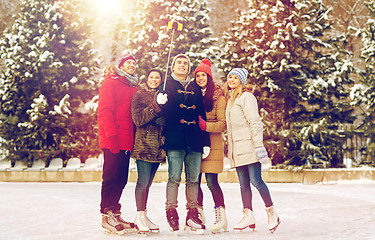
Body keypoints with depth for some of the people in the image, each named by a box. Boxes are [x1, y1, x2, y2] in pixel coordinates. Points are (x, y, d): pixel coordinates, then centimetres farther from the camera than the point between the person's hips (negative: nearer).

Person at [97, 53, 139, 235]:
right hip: (112, 141, -7)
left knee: (121, 179, 10)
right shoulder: (111, 82, -4)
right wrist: (112, 136, -19)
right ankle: (107, 216, 4)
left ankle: (115, 214, 18)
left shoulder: (133, 86, 19)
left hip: (126, 141, 7)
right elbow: (105, 111, -12)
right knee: (111, 178, -5)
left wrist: (135, 139, 12)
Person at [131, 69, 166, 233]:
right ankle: (140, 216, 0)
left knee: (148, 182, 9)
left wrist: (164, 119, -2)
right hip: (144, 142, -5)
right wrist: (154, 107, -19)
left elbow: (168, 118, 19)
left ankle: (143, 216, 15)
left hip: (158, 144, 5)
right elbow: (138, 119, -10)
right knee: (143, 180, -9)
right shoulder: (140, 95, 1)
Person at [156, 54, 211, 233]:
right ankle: (171, 214, 3)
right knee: (174, 178, -6)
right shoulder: (168, 85, 10)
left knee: (193, 179, 4)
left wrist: (206, 141, 11)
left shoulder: (195, 89, 19)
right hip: (175, 138, -3)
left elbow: (202, 115, 16)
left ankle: (192, 216, 10)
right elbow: (165, 112, 1)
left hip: (194, 140, 4)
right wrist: (162, 103, -23)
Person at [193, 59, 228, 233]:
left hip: (212, 144, -4)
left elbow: (223, 123, -7)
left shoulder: (218, 96, -1)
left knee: (211, 181, -8)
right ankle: (199, 215, 16)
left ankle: (221, 215, 3)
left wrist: (205, 125, -20)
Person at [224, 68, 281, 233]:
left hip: (248, 146, -8)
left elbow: (255, 122, -12)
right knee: (243, 183, 4)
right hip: (237, 148, 8)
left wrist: (259, 145, -18)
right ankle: (248, 216, 5)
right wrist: (230, 148, 19)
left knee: (256, 180, -9)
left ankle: (272, 212, 4)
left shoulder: (246, 96, -5)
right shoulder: (230, 99, 21)